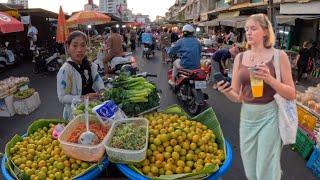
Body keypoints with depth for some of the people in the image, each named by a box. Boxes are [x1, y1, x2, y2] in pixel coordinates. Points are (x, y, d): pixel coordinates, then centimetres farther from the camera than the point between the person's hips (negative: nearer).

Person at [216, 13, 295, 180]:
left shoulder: (279, 55, -6)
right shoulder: (240, 57, 3)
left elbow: (292, 94, -6)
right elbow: (236, 97, 4)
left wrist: (269, 79, -22)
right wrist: (226, 91, -19)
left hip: (269, 116, -4)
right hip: (246, 116, 4)